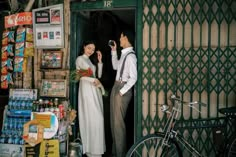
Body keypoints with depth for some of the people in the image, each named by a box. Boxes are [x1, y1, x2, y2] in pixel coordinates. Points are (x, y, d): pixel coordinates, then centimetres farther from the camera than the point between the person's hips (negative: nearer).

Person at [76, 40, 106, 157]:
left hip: (95, 90, 8)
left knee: (96, 118, 3)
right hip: (87, 90, -8)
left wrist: (100, 61, 11)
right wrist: (93, 80, -19)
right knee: (92, 118, -11)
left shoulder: (90, 61, 23)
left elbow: (99, 75, 16)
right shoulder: (80, 59, 2)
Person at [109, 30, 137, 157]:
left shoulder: (130, 56, -16)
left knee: (118, 122, -3)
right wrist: (114, 51, 20)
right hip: (116, 87, 10)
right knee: (113, 121, 16)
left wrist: (122, 91, -18)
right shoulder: (124, 54, 12)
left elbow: (133, 78, -20)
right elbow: (115, 66, 28)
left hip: (122, 89, -10)